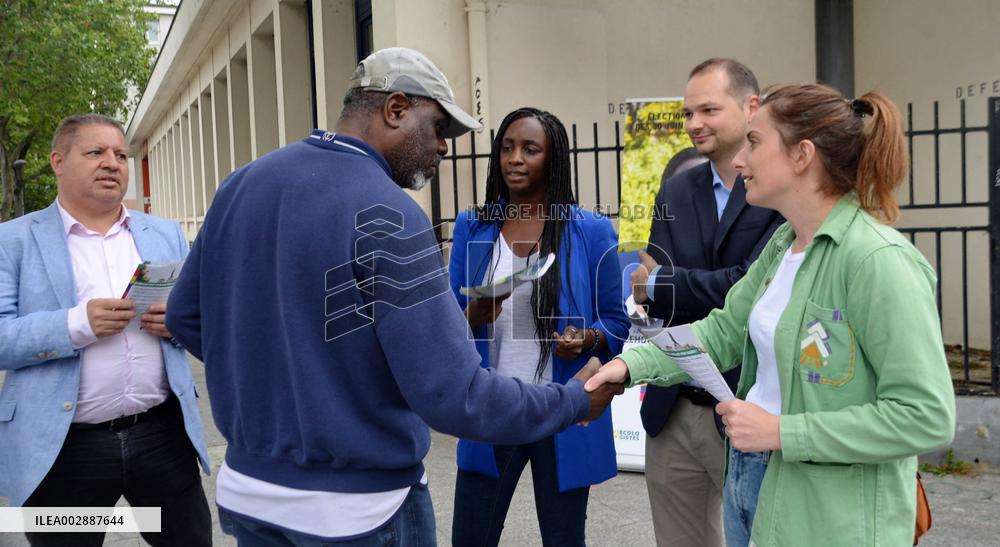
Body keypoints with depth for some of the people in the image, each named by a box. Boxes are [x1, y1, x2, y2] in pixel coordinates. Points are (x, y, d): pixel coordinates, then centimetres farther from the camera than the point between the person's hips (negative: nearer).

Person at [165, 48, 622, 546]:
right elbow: (453, 397, -23)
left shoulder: (241, 183, 1)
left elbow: (184, 316, 10)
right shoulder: (386, 216, -20)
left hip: (247, 489, 7)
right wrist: (574, 401, -10)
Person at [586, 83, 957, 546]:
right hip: (750, 475, 8)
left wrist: (782, 432, -23)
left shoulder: (879, 260, -22)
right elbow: (725, 330, 10)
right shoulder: (783, 243, 4)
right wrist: (632, 363, -3)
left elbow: (927, 417, -24)